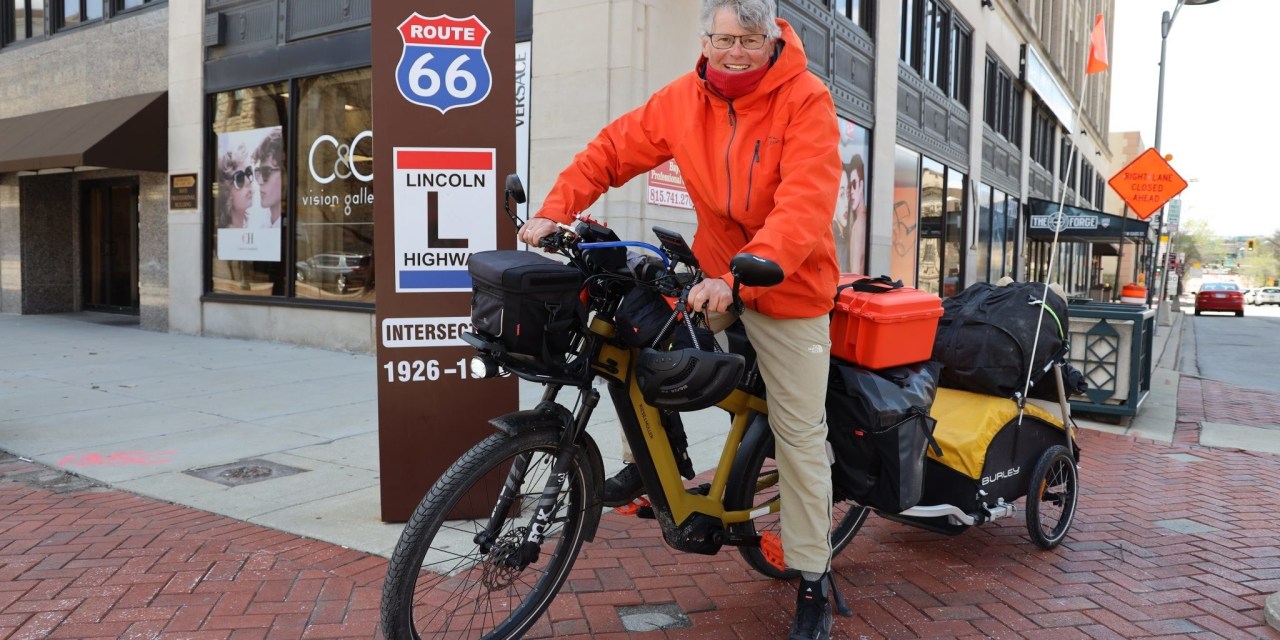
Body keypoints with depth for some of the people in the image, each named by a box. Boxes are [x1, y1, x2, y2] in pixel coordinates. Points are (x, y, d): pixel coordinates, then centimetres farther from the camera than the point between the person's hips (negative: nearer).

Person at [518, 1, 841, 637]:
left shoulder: (806, 100, -16)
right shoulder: (684, 98, -3)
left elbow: (804, 206, -27)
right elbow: (613, 149, 2)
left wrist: (738, 277, -40)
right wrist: (554, 212, -12)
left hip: (788, 288, -4)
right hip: (713, 274, 4)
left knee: (800, 437, 0)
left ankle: (813, 579, 17)